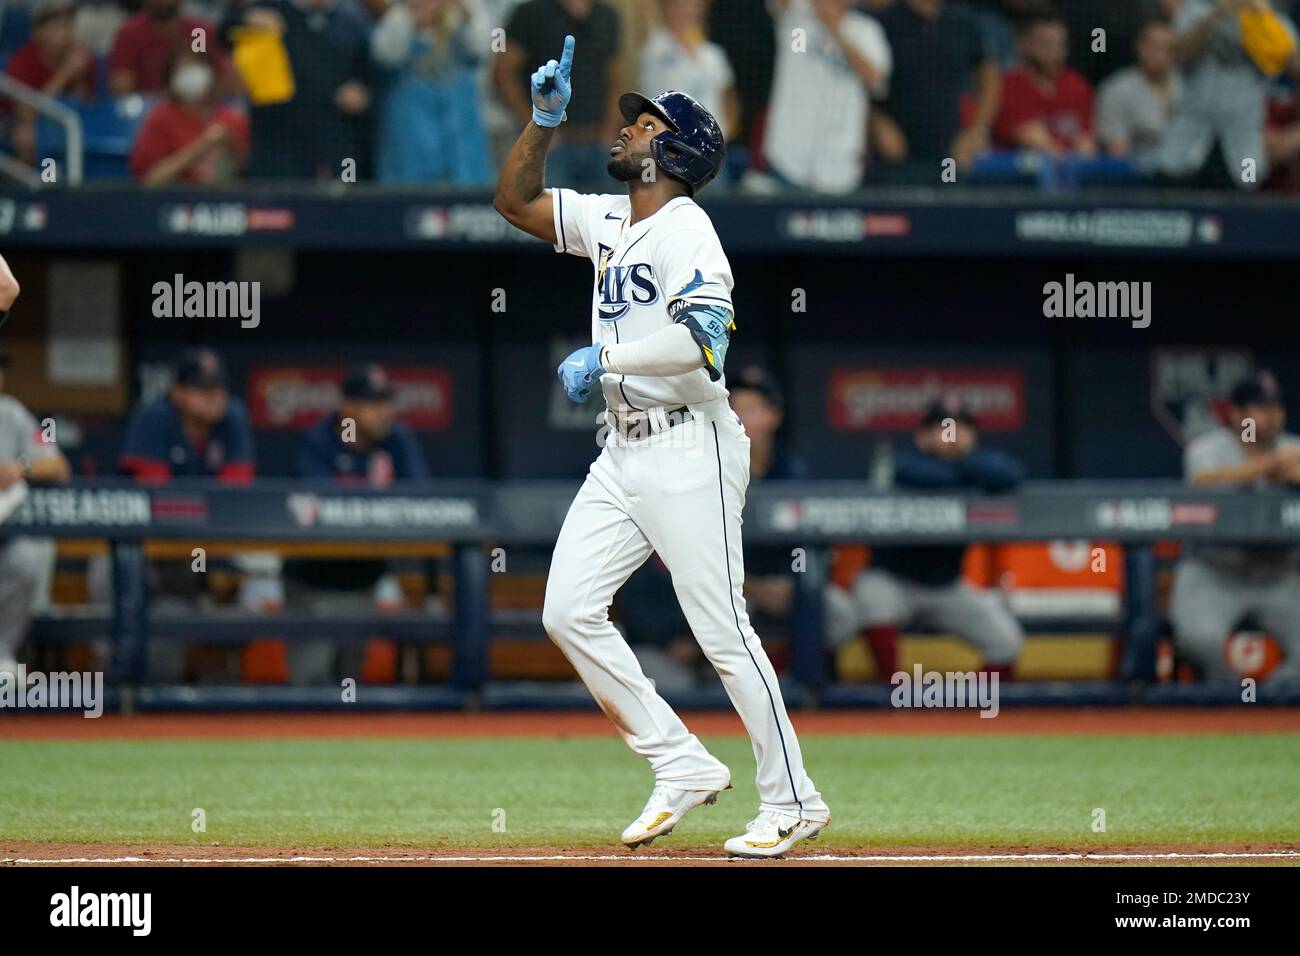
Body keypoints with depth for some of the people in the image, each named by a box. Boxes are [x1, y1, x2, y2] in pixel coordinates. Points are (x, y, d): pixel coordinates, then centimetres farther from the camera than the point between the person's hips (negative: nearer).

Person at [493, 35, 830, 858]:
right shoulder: (607, 224, 16)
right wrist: (546, 120, 14)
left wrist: (603, 359, -21)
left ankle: (793, 800, -2)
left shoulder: (685, 229, -11)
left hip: (689, 450, -9)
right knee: (568, 611, -1)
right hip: (622, 453, 9)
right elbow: (515, 200, 27)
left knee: (721, 628, -9)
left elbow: (705, 338, -25)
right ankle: (683, 766, 5)